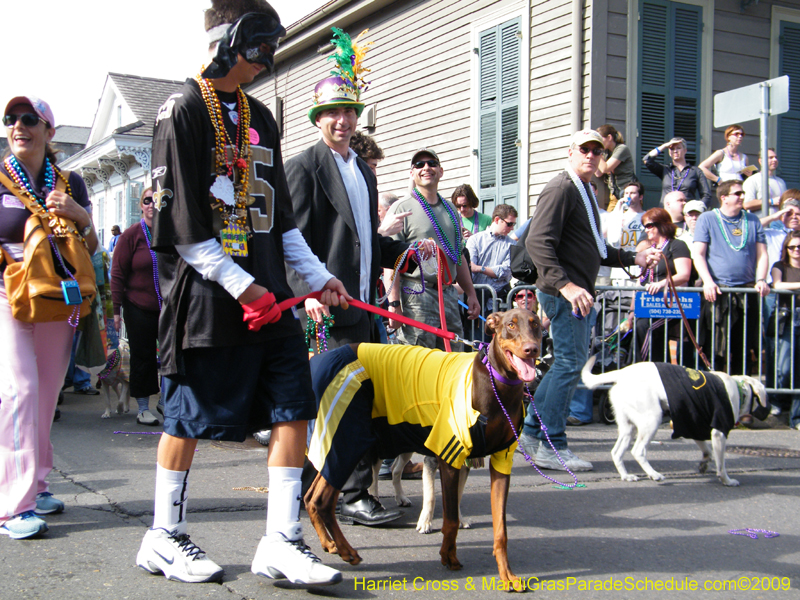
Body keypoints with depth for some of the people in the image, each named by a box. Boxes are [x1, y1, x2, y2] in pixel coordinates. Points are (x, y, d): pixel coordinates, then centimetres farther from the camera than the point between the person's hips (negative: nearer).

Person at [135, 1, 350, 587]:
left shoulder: (260, 118, 18)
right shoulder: (183, 112, -6)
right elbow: (180, 220, -13)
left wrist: (317, 276, 15)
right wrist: (240, 286, -16)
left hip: (268, 294, 7)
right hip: (205, 296, -7)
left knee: (293, 410, -1)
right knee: (188, 418, 3)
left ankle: (281, 542, 5)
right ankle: (164, 538, 19)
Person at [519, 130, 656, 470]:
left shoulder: (586, 192, 21)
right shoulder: (561, 189, -11)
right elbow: (537, 243, -22)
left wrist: (633, 259, 23)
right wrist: (565, 285, -29)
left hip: (580, 293, 10)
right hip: (564, 293, -10)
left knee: (570, 363, 13)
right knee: (570, 363, -8)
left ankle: (531, 431, 22)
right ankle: (552, 447, -1)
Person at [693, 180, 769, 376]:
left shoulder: (752, 221, 14)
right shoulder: (707, 219, 4)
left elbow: (762, 254, 11)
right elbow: (698, 254, -3)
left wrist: (761, 280, -5)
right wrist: (708, 281, -16)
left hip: (747, 292, 3)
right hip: (717, 291, -3)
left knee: (744, 348, 5)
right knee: (715, 348, -4)